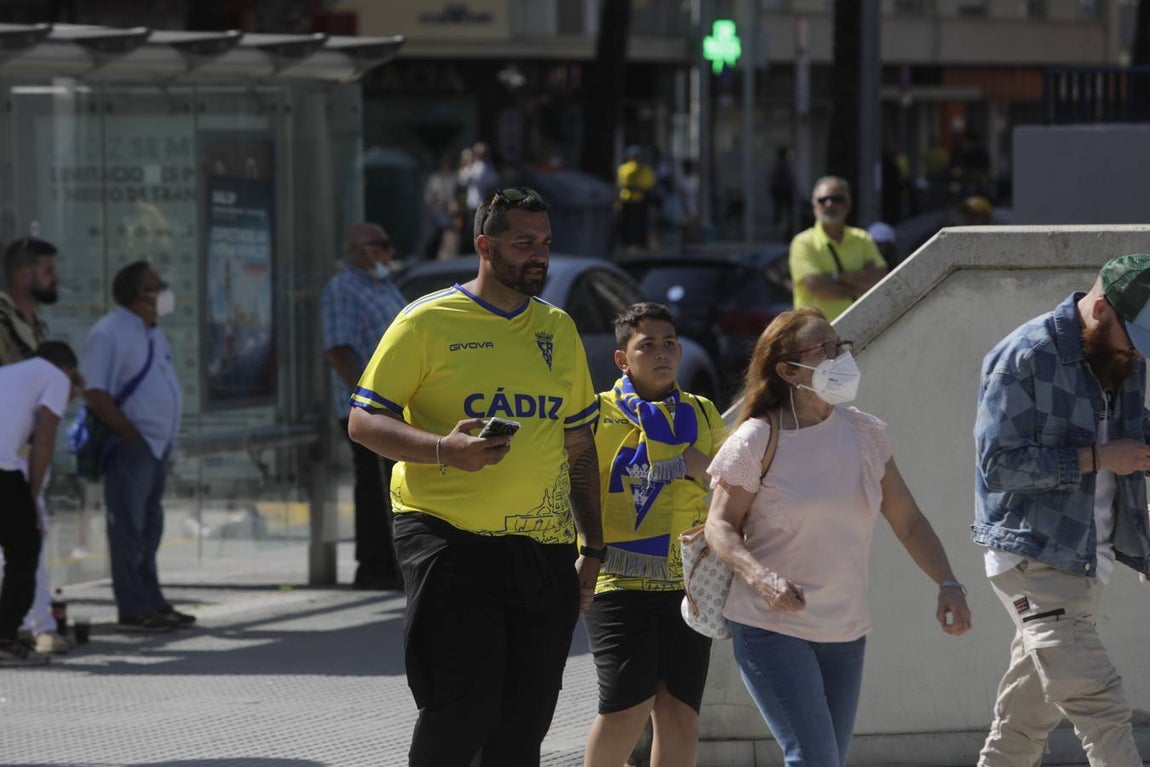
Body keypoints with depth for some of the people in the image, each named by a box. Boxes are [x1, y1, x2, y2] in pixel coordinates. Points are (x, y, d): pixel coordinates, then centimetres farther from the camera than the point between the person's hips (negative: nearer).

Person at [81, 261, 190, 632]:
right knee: (129, 528, -5)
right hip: (130, 447, -9)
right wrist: (134, 436, -19)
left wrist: (166, 440, 13)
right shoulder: (109, 333, -12)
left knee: (149, 528, 13)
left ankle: (151, 603, 18)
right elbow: (95, 394, -18)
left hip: (158, 445, 9)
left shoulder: (153, 333, 17)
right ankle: (134, 608, -4)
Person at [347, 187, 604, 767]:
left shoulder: (558, 329, 15)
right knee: (464, 704, -14)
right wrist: (444, 449, -22)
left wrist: (591, 548, 14)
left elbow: (579, 446, 20)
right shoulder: (428, 322, -2)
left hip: (544, 547, 5)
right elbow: (363, 421, -4)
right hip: (450, 538, -5)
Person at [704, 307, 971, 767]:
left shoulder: (865, 434, 3)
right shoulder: (756, 441, -10)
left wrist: (948, 585, -5)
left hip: (845, 633, 5)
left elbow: (907, 521, 7)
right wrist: (763, 579, -26)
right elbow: (721, 527, -8)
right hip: (771, 629, -5)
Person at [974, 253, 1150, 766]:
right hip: (1034, 558, -8)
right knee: (1100, 711, -16)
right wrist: (1097, 458, -20)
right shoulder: (1023, 359, -15)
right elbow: (998, 464, -18)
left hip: (1086, 561, 8)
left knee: (1025, 721, 15)